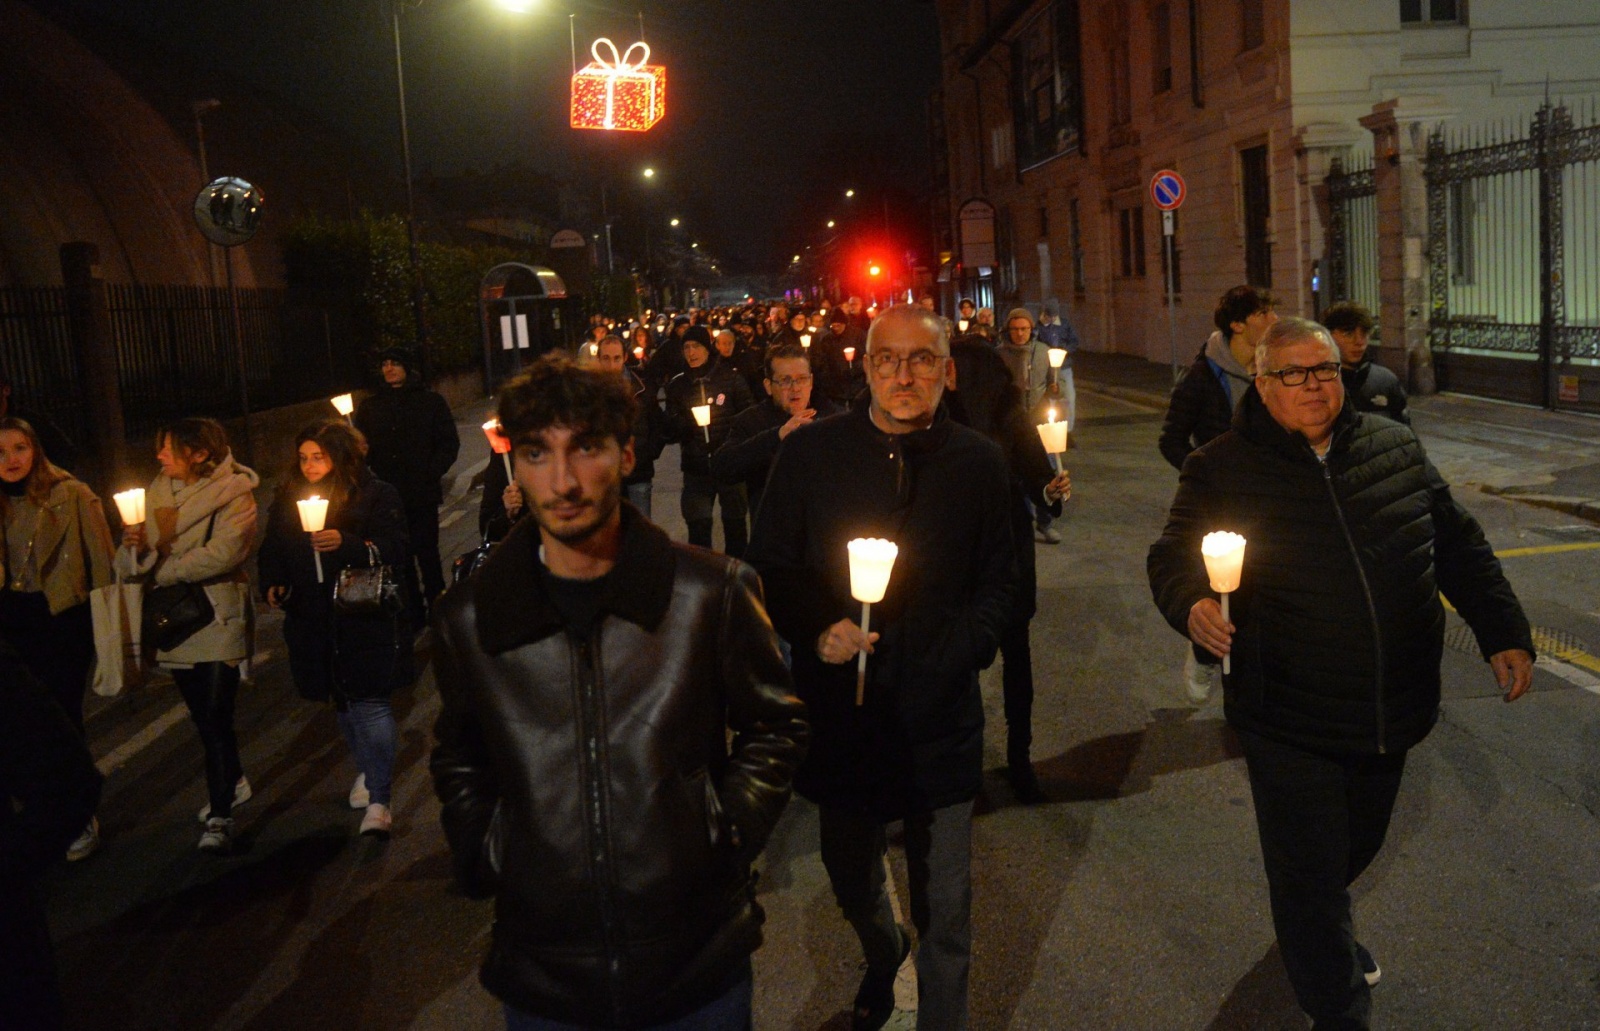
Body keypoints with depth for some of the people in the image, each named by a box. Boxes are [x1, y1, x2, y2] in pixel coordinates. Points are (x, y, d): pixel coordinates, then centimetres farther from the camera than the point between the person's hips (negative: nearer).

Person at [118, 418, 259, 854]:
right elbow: (130, 563, 5)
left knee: (215, 717, -10)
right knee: (203, 715, 19)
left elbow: (221, 554, -22)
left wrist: (160, 571, -13)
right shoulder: (158, 491, 8)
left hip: (217, 619, -6)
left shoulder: (233, 493, -9)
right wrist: (134, 545, -19)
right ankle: (233, 783, 39)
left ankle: (220, 816, -4)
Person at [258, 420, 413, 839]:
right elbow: (273, 550, 15)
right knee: (342, 701, 15)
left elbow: (395, 551, -13)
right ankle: (367, 771, 36)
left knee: (370, 703, -9)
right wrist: (273, 585, -4)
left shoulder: (377, 495, -6)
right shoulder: (288, 499, 8)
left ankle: (378, 801, -9)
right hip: (314, 620, 5)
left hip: (366, 619, -5)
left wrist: (346, 544, -26)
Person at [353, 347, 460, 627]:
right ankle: (413, 617, 14)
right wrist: (371, 478, -6)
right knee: (400, 557, 5)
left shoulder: (431, 402, 4)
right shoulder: (370, 406, 12)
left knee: (427, 554, -2)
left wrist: (429, 474, -10)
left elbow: (449, 444, 2)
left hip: (422, 496, -3)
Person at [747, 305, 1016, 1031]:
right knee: (850, 874, 23)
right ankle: (882, 955, 56)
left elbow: (999, 581, 6)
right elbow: (769, 569, 1)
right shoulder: (811, 454, -4)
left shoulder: (978, 462, -2)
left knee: (944, 909, 9)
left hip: (940, 715, -1)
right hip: (841, 706, 1)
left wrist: (966, 647, -12)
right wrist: (816, 630, -17)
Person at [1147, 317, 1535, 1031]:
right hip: (1291, 725, -5)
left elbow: (1458, 545, 12)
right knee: (1309, 872, 1)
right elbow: (1171, 559, -7)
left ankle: (1323, 933, 54)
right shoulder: (1224, 469, -8)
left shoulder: (1395, 448, 5)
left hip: (1392, 712, 5)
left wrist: (1504, 634, 8)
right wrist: (1193, 606, -29)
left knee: (1357, 845, 24)